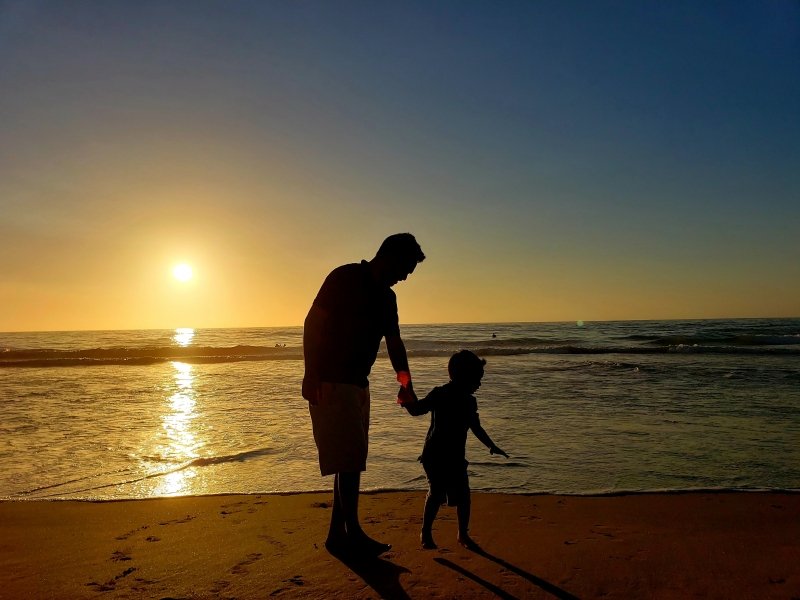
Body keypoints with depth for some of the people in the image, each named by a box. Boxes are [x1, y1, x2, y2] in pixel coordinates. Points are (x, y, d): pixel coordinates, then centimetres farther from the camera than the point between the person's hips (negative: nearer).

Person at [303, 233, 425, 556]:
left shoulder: (386, 297, 14)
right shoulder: (344, 278, -10)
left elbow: (394, 342, 17)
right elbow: (313, 322, -14)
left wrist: (406, 383, 6)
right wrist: (311, 374, -21)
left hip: (358, 384, 9)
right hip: (330, 382, -9)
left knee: (351, 459, 10)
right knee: (349, 457, -7)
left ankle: (337, 533, 19)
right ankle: (352, 532, 6)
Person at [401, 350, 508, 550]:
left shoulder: (469, 401, 8)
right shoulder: (439, 394, -9)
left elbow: (476, 427, 19)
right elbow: (416, 410, -9)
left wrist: (491, 446, 17)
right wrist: (407, 400, -29)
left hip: (456, 457, 5)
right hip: (435, 455, -5)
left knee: (463, 495, 5)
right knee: (437, 492, -9)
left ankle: (463, 534, 22)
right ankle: (426, 532, 8)